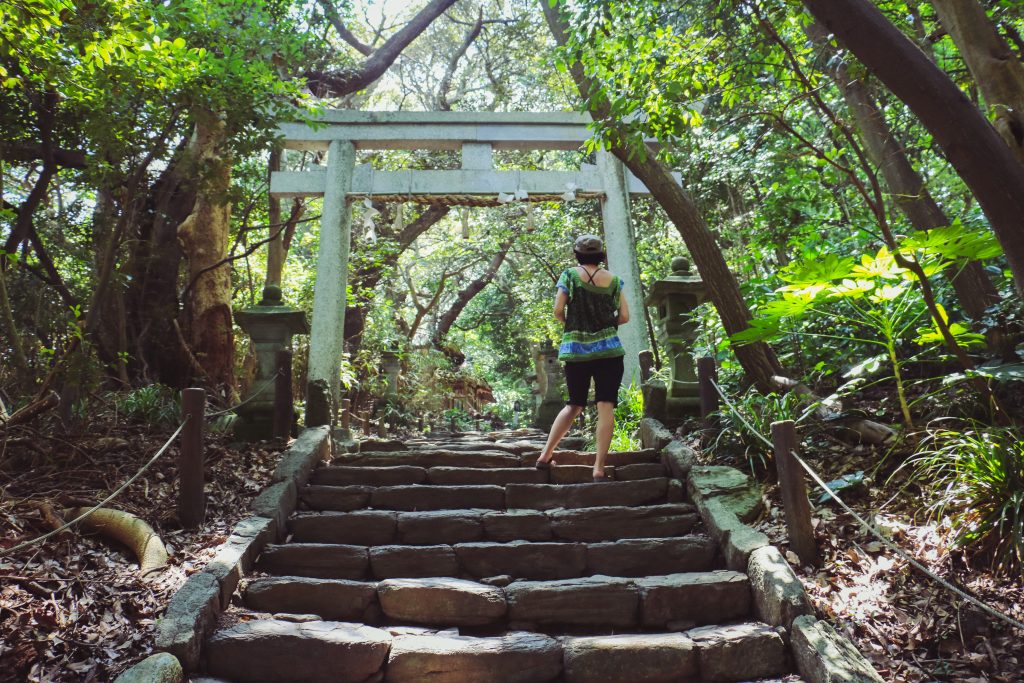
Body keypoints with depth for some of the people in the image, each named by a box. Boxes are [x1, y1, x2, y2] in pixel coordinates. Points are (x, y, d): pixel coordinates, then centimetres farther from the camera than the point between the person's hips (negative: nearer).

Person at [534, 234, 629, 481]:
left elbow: (558, 310, -5)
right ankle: (599, 469, -5)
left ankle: (545, 456, 14)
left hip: (575, 350, 1)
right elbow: (624, 316, 5)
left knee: (574, 405, 16)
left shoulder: (570, 275, 3)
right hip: (608, 349, -1)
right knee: (606, 407, -2)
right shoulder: (613, 279, 6)